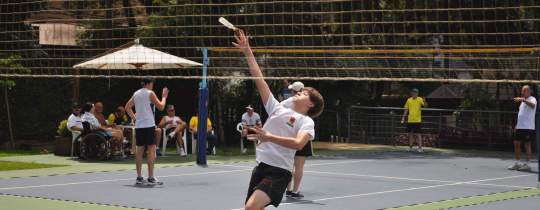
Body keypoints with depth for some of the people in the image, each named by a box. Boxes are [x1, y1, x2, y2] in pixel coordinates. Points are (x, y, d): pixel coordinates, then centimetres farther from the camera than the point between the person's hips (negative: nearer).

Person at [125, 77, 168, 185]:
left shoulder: (136, 94, 12)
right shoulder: (150, 93, -7)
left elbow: (127, 107, 17)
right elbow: (161, 107, -3)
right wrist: (164, 97, 12)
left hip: (138, 125, 7)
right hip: (149, 124, -7)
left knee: (140, 151, 9)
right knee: (152, 150, -5)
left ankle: (139, 177, 11)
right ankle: (151, 178, -10)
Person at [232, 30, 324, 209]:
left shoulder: (306, 122, 0)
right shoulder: (278, 109, 17)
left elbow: (298, 144, -21)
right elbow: (259, 79, 18)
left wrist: (269, 137, -24)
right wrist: (247, 52, 17)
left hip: (279, 172, -7)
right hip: (261, 166, 7)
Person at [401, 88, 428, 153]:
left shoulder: (420, 100, -3)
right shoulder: (409, 100, 9)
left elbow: (426, 106, -15)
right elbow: (406, 109, 17)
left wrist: (424, 102, -36)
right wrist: (403, 117, 12)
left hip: (417, 120, -4)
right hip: (410, 120, 4)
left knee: (418, 133, -5)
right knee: (410, 133, 9)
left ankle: (420, 148, -4)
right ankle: (410, 147, 18)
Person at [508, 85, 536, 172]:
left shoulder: (532, 99, -7)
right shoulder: (523, 102, 21)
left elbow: (532, 105, -32)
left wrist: (523, 99, -44)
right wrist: (517, 125, 22)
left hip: (528, 127, -9)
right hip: (520, 127, 9)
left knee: (527, 144, -6)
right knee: (516, 144, 7)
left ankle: (527, 164, -1)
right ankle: (518, 163, 15)